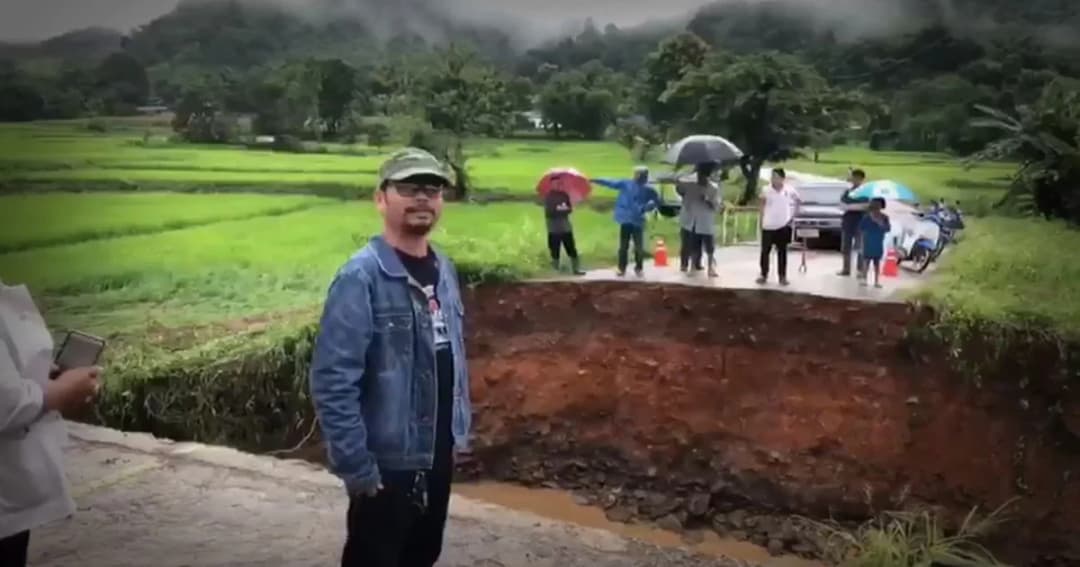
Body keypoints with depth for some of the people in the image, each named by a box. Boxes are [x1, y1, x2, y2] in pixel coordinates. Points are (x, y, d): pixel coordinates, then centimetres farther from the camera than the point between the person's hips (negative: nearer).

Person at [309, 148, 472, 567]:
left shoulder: (444, 270, 4)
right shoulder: (361, 277, -19)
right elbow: (332, 382, -21)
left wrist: (460, 429, 12)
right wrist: (356, 466, -21)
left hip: (439, 455, 7)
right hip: (388, 462, -7)